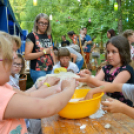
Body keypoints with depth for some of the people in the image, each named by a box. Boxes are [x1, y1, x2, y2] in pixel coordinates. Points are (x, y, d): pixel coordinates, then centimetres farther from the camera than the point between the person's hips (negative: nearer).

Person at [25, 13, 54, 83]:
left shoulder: (49, 36, 13)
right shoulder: (32, 36, -6)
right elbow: (27, 56, -13)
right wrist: (44, 52, -13)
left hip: (50, 70, 6)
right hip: (38, 71, -6)